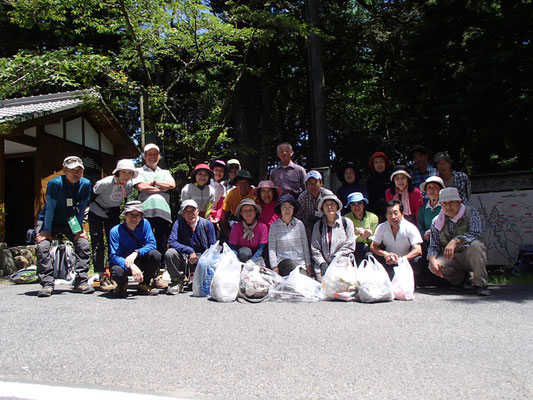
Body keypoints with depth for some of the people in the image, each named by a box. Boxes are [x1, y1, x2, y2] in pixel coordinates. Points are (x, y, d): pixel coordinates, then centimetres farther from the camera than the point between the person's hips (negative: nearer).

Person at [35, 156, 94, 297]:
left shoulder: (85, 184, -13)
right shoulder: (55, 183, -22)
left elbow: (81, 208, -6)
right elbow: (50, 208, -19)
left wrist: (79, 229, -8)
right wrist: (47, 231, -18)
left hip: (70, 222, 3)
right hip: (48, 221, -2)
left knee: (84, 245, -15)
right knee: (43, 247, -22)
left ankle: (81, 282, -7)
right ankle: (47, 284, -12)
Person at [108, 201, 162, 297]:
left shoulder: (144, 224, -11)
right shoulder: (116, 231, -17)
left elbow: (152, 244, -17)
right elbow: (114, 256, -23)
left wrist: (136, 253, -35)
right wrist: (131, 266, -41)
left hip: (140, 262, 3)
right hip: (123, 263, -2)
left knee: (155, 255, -26)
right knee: (117, 272, -37)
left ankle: (144, 285, -2)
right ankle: (122, 284, 4)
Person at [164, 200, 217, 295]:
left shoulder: (207, 224, 1)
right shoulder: (178, 224, -1)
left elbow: (212, 248, 0)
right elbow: (172, 242, -15)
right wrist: (190, 251, -24)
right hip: (184, 260, -1)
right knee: (170, 253, -29)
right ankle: (177, 281, -3)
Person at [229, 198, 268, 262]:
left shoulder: (262, 227, -6)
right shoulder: (236, 227, -4)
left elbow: (262, 248, -12)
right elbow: (232, 247, -10)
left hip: (256, 257, 0)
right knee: (244, 251, -31)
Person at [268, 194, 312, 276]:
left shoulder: (299, 224, 7)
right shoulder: (274, 226, 2)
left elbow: (305, 246, 12)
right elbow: (271, 248, 2)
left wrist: (308, 265, 10)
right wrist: (274, 266, -6)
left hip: (300, 261, 1)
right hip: (283, 260, -1)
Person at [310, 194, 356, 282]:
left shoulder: (347, 222, 8)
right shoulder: (318, 225, 12)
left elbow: (350, 246, 3)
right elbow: (314, 248, 6)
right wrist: (322, 263, -8)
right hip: (323, 266, 1)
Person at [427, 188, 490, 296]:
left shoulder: (470, 213, -7)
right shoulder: (437, 222, 1)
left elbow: (476, 234, -24)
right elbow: (433, 246, 0)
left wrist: (455, 241, -38)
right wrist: (432, 260, -22)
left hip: (470, 257, -3)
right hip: (451, 259, 3)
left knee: (475, 245, -34)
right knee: (433, 266, -25)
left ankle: (480, 284, -17)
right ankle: (460, 278, 8)